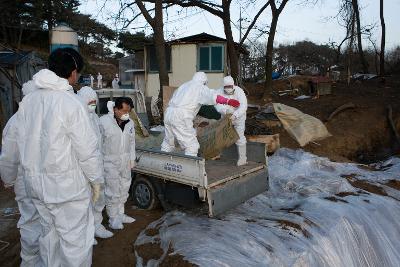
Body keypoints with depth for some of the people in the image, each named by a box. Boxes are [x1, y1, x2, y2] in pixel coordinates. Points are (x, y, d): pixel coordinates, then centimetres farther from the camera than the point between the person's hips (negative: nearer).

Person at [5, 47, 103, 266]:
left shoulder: (27, 101, 5)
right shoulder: (70, 102, -17)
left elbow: (21, 142, 7)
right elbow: (87, 148, -16)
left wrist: (33, 173, 15)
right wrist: (96, 180, -5)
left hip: (35, 182, 8)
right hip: (67, 184, -7)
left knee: (49, 233, 21)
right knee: (75, 239, 5)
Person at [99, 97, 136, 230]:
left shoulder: (130, 123, 2)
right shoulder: (104, 121, -17)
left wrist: (132, 159, 11)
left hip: (125, 161, 6)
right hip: (110, 162, -6)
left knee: (124, 189, 16)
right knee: (112, 191, 0)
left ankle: (121, 214, 31)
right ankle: (113, 219, 16)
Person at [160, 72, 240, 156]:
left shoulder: (184, 85, 26)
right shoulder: (200, 87, 3)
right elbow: (212, 95, -16)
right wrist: (228, 101, -28)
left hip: (168, 114, 8)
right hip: (181, 118, -8)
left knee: (168, 143, 23)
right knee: (192, 146, -3)